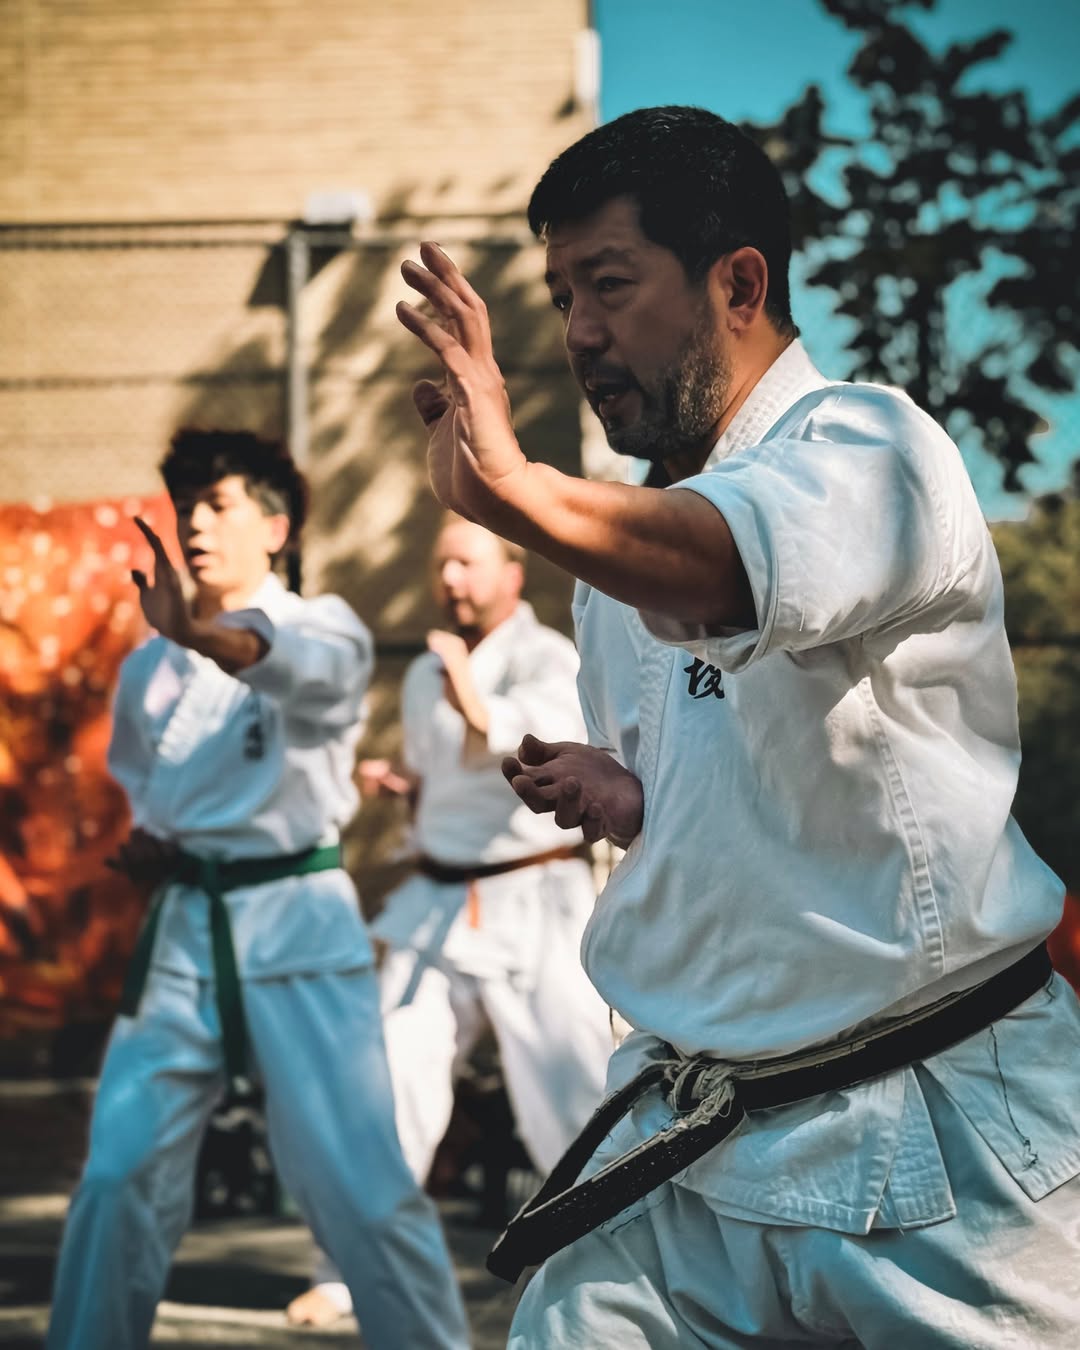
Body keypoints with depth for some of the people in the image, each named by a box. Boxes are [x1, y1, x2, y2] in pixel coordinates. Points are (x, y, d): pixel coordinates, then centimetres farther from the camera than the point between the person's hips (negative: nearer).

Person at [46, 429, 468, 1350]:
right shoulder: (150, 669, 12)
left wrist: (197, 632, -48)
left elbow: (309, 665, -29)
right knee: (121, 1176, 1)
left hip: (297, 927, -4)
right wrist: (147, 839, 6)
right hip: (182, 928, 5)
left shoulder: (326, 629, -3)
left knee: (358, 1185, -9)